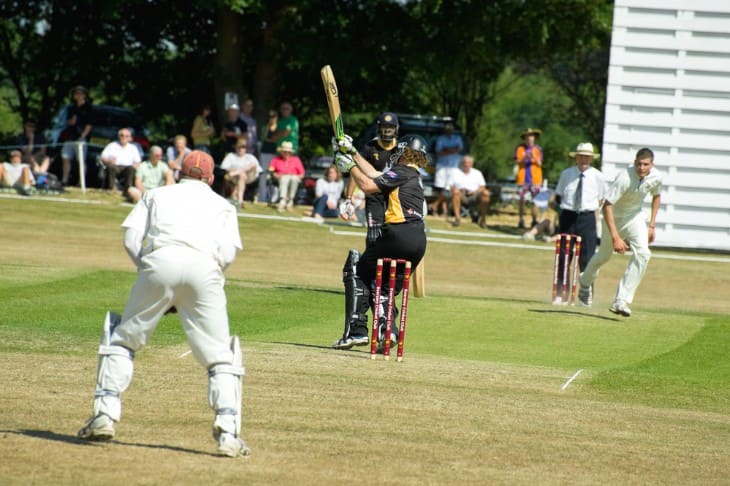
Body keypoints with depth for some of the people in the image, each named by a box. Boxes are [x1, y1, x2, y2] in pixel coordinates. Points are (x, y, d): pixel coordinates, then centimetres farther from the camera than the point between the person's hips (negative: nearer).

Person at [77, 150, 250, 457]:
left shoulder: (156, 195, 30)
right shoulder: (222, 205, 29)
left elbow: (131, 239, 14)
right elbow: (228, 253, 12)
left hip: (160, 260, 0)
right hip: (204, 267, 0)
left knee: (122, 339, 15)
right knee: (220, 357, 5)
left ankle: (105, 415, 6)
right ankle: (228, 431, -8)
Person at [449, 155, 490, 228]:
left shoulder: (477, 173, 19)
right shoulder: (456, 173, 15)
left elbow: (482, 187, 10)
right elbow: (452, 188, 8)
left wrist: (474, 191, -10)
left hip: (474, 195, 1)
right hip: (461, 197, -1)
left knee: (486, 193, -30)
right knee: (456, 192, -35)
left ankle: (482, 218, -19)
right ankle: (457, 217, -37)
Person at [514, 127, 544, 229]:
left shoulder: (538, 149, 7)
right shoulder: (519, 148, 6)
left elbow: (540, 164, 2)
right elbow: (517, 162, 2)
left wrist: (534, 157, -17)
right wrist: (524, 158, -16)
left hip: (535, 178, 0)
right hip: (523, 178, 0)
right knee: (522, 200, 0)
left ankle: (534, 221, -1)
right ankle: (521, 220, 5)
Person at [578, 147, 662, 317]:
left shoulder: (656, 177, -17)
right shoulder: (624, 178, -35)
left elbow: (656, 196, 7)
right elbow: (607, 206, -37)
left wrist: (651, 225, 4)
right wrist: (615, 238, -44)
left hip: (634, 217, 4)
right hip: (613, 218, -4)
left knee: (643, 254, -19)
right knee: (604, 255, 15)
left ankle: (621, 301, -19)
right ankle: (585, 282, 50)